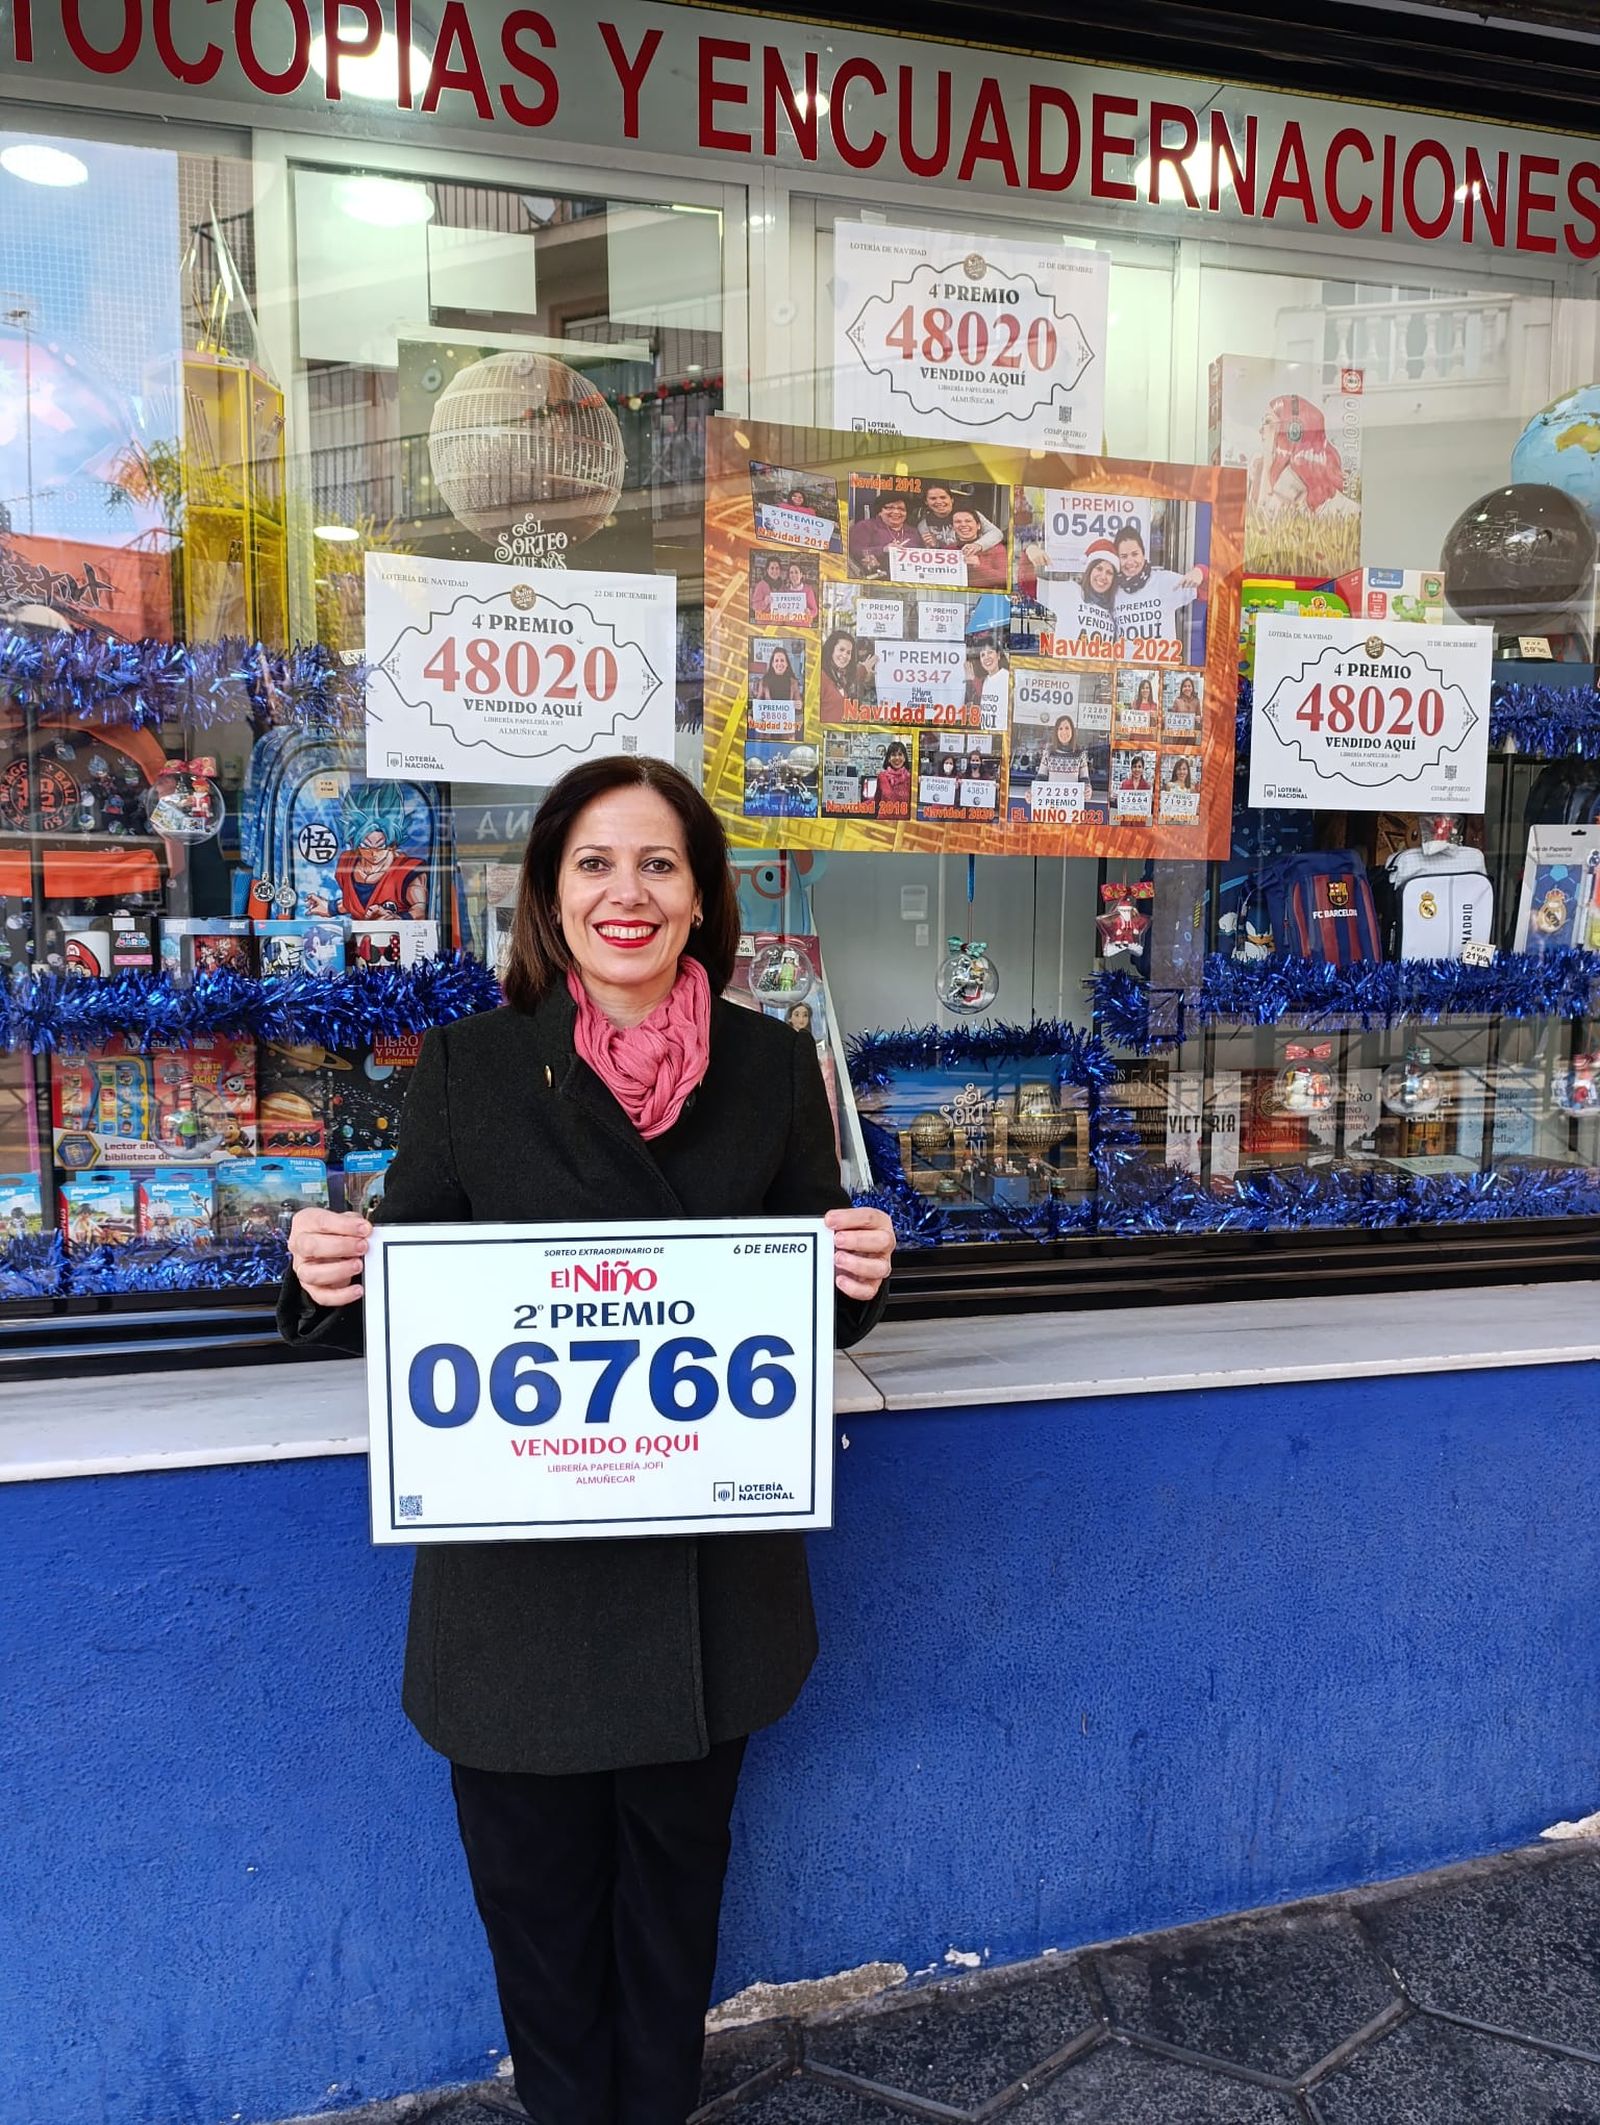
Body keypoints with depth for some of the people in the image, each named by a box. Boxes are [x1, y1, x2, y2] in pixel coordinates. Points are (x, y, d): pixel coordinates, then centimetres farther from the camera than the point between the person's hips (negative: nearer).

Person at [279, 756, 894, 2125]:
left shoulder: (771, 1065, -1)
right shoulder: (471, 1065, -4)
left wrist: (857, 1276, -17)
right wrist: (330, 1275, -22)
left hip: (707, 1566, 1)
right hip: (519, 1568, 0)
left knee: (676, 1863, 21)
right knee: (534, 1876, 17)